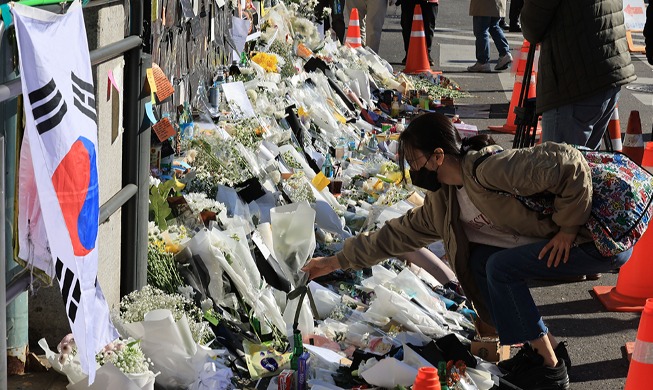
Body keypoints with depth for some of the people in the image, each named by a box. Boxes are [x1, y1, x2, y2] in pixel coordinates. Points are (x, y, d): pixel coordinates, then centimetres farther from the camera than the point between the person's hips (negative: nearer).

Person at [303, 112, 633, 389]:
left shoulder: (489, 169, -25)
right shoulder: (443, 202, 5)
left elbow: (567, 163, -33)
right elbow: (400, 233, 14)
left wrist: (568, 227, -23)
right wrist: (336, 261, 16)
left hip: (604, 242, -9)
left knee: (501, 267, -16)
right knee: (479, 259, 1)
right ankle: (545, 346, 8)